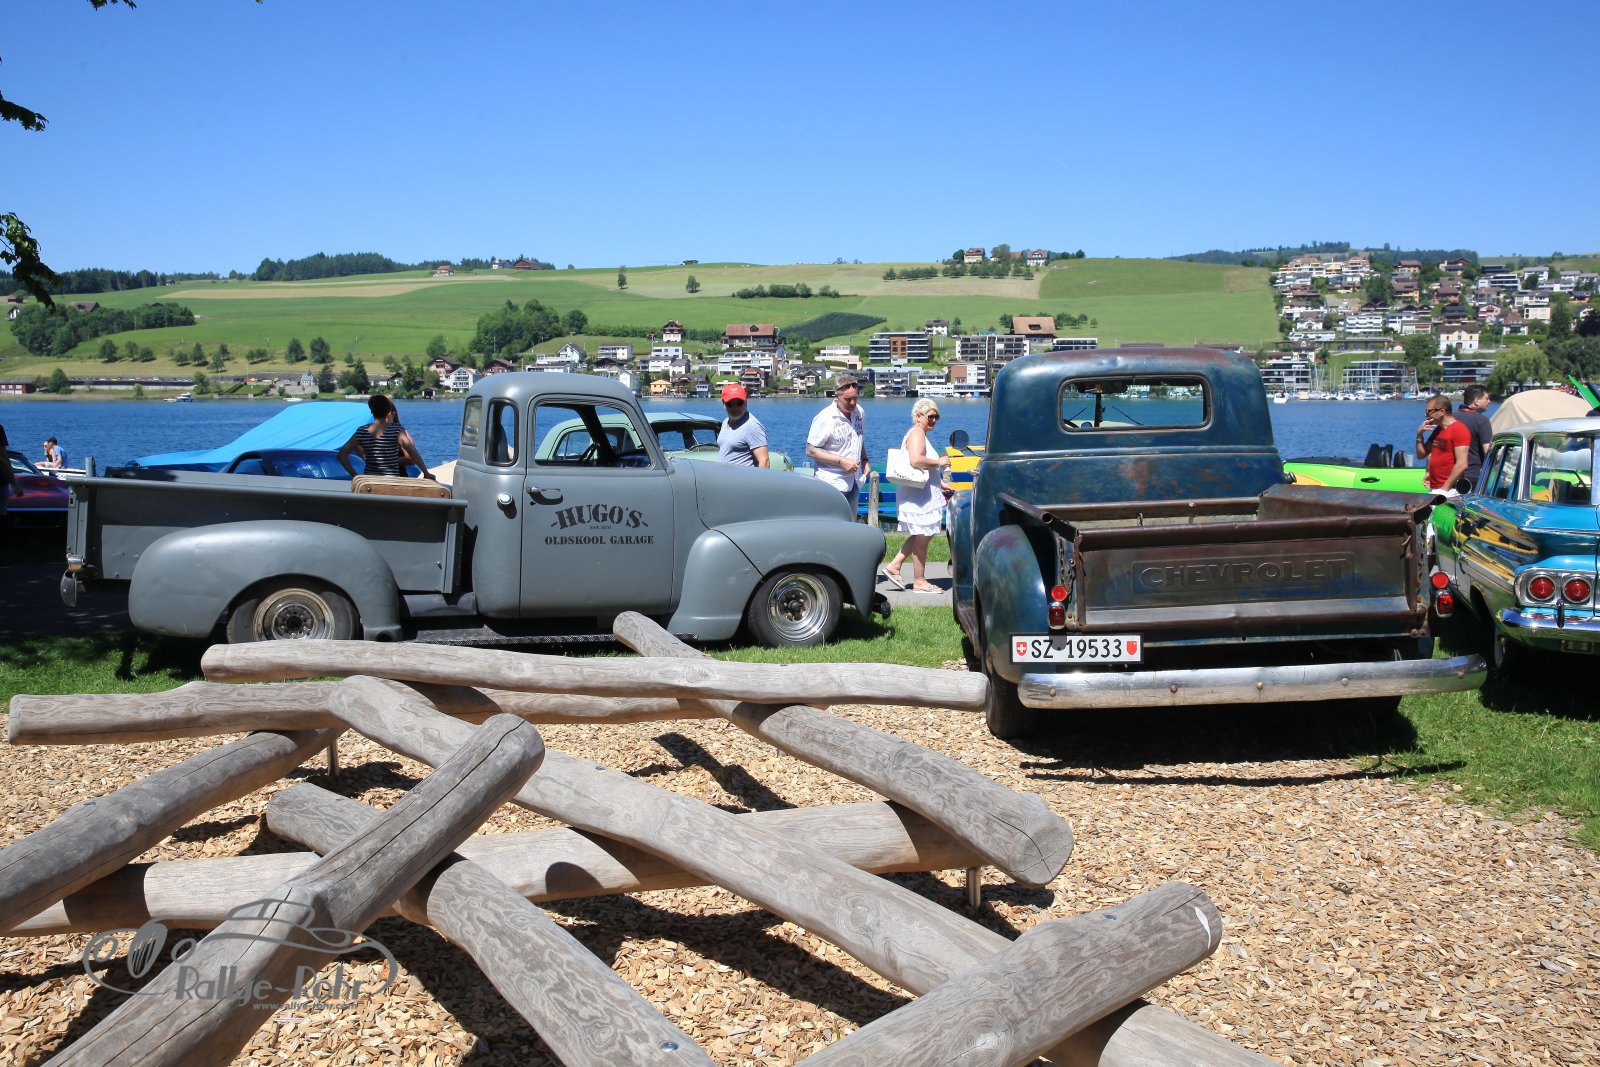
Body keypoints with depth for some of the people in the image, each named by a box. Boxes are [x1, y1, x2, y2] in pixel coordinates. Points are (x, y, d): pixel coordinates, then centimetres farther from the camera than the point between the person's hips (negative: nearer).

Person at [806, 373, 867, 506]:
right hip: (832, 484, -7)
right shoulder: (825, 418, -15)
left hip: (853, 483, 7)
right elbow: (811, 451, -15)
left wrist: (864, 460, 8)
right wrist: (841, 461, -20)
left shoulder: (860, 413, 7)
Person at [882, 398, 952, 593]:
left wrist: (940, 484, 22)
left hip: (924, 494, 11)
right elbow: (916, 460, -30)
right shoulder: (917, 433, -14)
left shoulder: (920, 434, 20)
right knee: (922, 537, -3)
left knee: (920, 536, 17)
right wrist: (939, 462, -18)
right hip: (918, 496, -11)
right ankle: (919, 582, 4)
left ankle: (894, 566, 18)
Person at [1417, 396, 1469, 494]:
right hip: (1434, 488, 8)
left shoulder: (1459, 429, -11)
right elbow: (1421, 455, 19)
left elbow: (1462, 464, -17)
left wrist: (1445, 489, -18)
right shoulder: (1437, 430, 15)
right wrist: (1420, 435, 4)